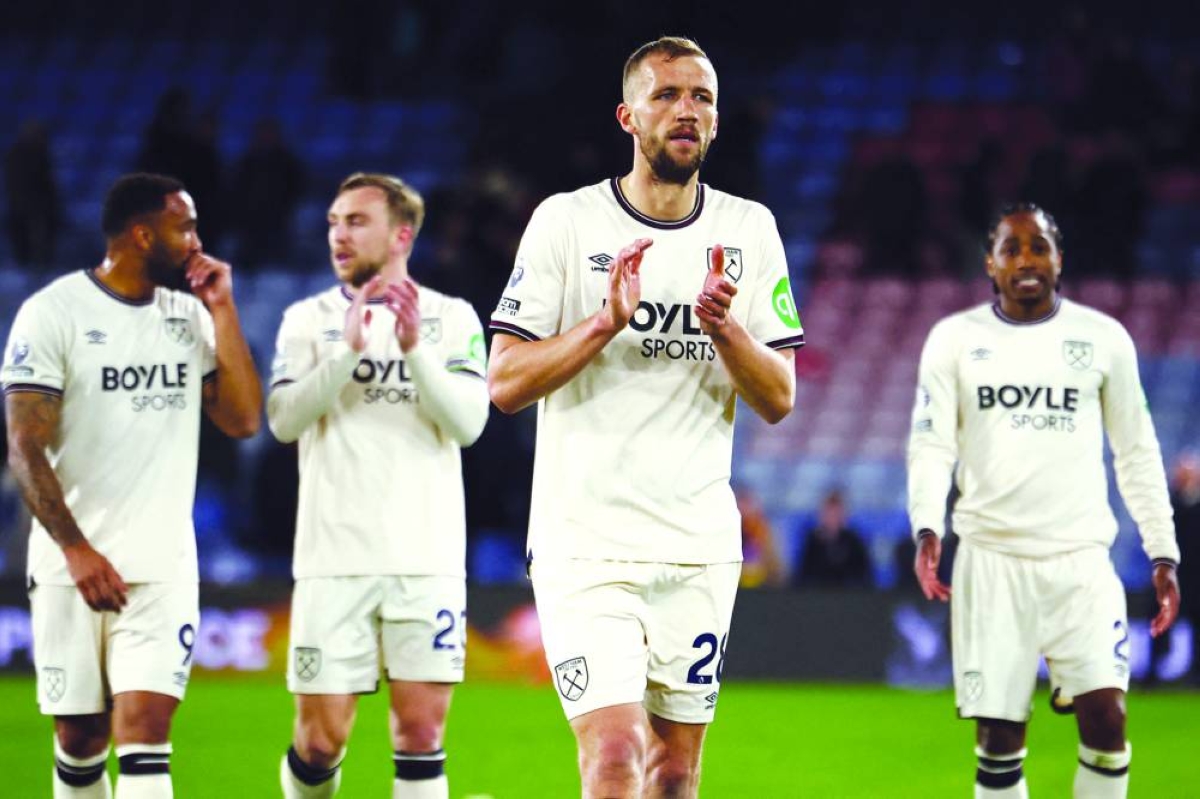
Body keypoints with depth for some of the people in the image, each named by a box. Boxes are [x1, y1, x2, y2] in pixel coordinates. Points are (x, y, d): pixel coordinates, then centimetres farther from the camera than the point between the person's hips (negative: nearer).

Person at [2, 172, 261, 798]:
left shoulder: (191, 315, 9)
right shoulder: (53, 312, -6)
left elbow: (242, 420, 2)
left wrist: (222, 310, -1)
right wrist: (77, 550, -18)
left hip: (163, 565, 2)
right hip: (71, 564, -2)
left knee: (145, 726, -11)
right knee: (80, 735, 6)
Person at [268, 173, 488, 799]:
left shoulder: (452, 319, 8)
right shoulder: (309, 319, 8)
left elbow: (468, 422, -5)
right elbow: (283, 419, -7)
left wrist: (415, 349, -18)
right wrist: (348, 351, -18)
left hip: (427, 557, 0)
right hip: (335, 557, 0)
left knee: (420, 731, -4)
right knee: (321, 739, -1)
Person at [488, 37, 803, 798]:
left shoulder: (749, 230, 7)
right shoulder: (566, 222, -2)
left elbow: (779, 400, 4)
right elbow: (506, 382, -5)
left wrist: (724, 329, -15)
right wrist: (606, 321, -19)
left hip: (700, 548, 4)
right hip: (586, 542, -4)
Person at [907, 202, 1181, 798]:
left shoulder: (1103, 338, 7)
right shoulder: (955, 339, 5)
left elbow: (1137, 452, 11)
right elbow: (930, 444, 0)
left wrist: (1163, 552, 6)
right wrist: (927, 528, -17)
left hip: (1081, 555, 0)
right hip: (991, 557, 0)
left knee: (1104, 715, -13)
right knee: (998, 737, -1)